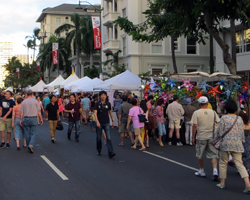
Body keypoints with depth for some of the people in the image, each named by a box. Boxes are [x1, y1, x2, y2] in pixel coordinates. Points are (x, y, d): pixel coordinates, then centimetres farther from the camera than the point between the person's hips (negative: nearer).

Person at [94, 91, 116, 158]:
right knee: (99, 138, 10)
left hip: (106, 123, 1)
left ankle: (111, 153, -14)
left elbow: (110, 112, 16)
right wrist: (97, 122, -23)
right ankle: (99, 150, 29)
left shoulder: (108, 104, 5)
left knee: (108, 138, -9)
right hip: (99, 123, -1)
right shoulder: (97, 104, -2)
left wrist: (112, 121, 16)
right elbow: (95, 113, -9)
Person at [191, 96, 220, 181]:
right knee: (213, 155, 6)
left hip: (201, 137, -2)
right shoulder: (213, 112, 2)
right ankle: (215, 171, -10)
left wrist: (193, 137, -2)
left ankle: (202, 171, 23)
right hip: (211, 137, 2)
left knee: (199, 155, 14)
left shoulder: (196, 113, -7)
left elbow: (195, 125, -9)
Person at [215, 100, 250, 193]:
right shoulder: (240, 119, 7)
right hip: (237, 145, 4)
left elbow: (219, 131, -4)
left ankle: (222, 183, 19)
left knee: (223, 163, 12)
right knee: (239, 164, 1)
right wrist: (241, 141, 27)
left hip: (226, 144, -3)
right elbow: (242, 133, 13)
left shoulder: (224, 118, -5)